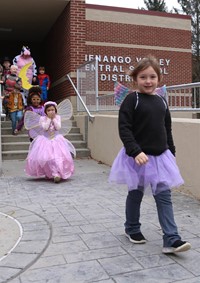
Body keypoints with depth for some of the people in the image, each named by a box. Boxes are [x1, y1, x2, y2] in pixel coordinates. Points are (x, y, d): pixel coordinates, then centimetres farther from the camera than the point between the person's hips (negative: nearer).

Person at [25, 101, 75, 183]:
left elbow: (58, 127, -8)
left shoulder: (57, 117, 4)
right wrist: (49, 118, -11)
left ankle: (56, 174, -15)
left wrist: (54, 119, -9)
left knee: (58, 156, -14)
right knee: (46, 157, -10)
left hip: (56, 140, 1)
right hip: (45, 140, 0)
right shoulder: (42, 118, -1)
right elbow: (45, 127, -15)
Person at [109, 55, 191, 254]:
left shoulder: (161, 102, 7)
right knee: (136, 194, 12)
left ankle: (171, 239, 7)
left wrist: (171, 153, 13)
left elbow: (167, 129, 14)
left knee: (164, 196, 3)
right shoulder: (132, 100, -10)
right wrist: (136, 152, -26)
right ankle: (132, 229, 34)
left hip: (160, 156, 5)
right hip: (138, 157, -4)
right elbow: (124, 129, -17)